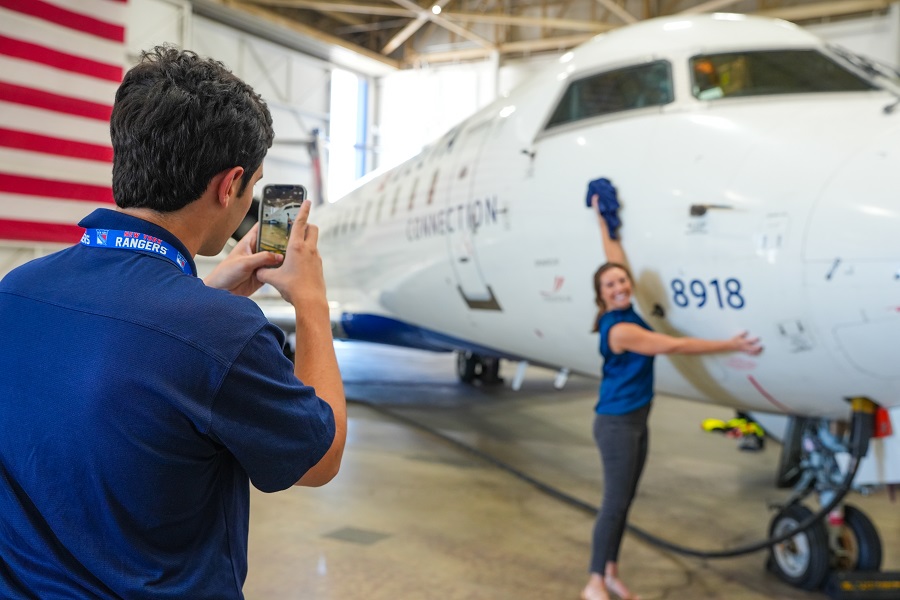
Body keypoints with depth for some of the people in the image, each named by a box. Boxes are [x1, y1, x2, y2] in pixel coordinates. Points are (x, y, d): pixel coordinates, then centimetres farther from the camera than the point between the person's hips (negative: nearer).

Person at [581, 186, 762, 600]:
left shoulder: (625, 312, 2)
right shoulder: (619, 329, -22)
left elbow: (615, 259, 13)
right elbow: (676, 346, -21)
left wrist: (603, 219, 20)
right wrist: (733, 345, -16)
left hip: (635, 422, 9)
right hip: (616, 425, -9)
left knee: (624, 501, 14)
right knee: (615, 503, -2)